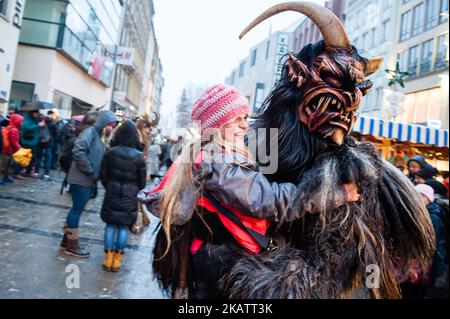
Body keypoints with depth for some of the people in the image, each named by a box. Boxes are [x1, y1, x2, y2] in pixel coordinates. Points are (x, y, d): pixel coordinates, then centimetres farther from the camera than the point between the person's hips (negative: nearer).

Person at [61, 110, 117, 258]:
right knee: (77, 210, 0)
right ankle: (72, 245, 10)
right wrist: (89, 170, -18)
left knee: (76, 210, 14)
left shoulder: (99, 136, 15)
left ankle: (67, 241, 25)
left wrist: (95, 175, 6)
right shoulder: (90, 132, -12)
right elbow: (78, 151, -24)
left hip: (89, 181, 8)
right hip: (81, 179, -8)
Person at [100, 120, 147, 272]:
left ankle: (108, 259, 14)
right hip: (130, 197, -1)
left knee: (110, 225, 11)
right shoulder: (139, 156, -9)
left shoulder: (110, 152, -7)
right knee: (123, 227, 9)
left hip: (112, 194, 1)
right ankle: (117, 260, 15)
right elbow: (142, 181, -2)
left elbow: (103, 175, 0)